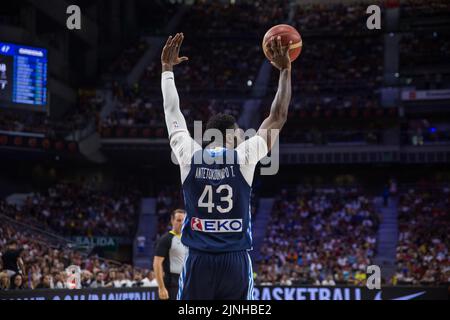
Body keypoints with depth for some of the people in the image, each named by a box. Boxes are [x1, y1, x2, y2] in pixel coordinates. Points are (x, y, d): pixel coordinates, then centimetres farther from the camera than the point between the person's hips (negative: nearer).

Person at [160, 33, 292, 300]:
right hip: (236, 261, -1)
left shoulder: (190, 156, 3)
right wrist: (285, 70, 14)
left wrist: (167, 68, 29)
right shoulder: (244, 157, -1)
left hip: (198, 261, 1)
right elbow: (278, 117, 7)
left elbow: (172, 111, 17)